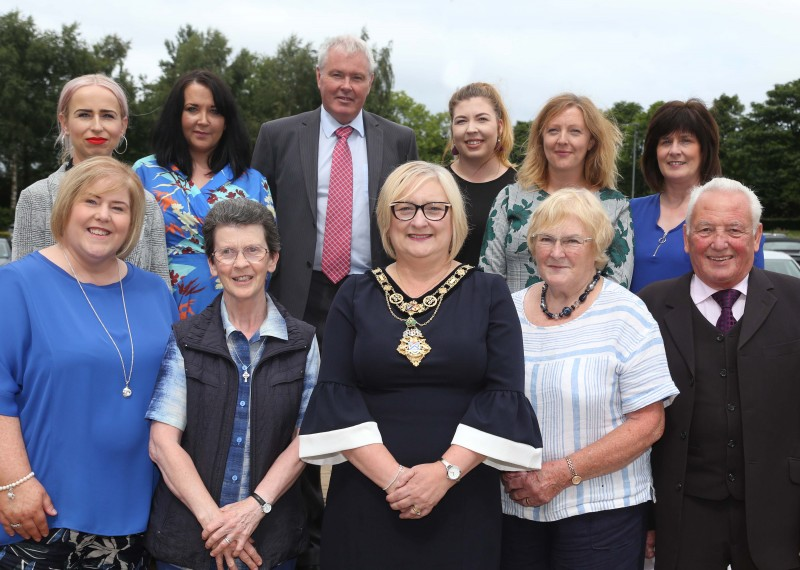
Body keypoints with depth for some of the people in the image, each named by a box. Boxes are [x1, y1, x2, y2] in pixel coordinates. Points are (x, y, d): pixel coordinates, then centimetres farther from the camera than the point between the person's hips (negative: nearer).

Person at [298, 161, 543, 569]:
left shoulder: (489, 294, 2)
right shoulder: (354, 296, 4)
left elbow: (505, 394, -5)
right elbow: (335, 395, -3)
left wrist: (447, 471, -15)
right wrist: (392, 477, -13)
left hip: (463, 501, 0)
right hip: (365, 497, 1)